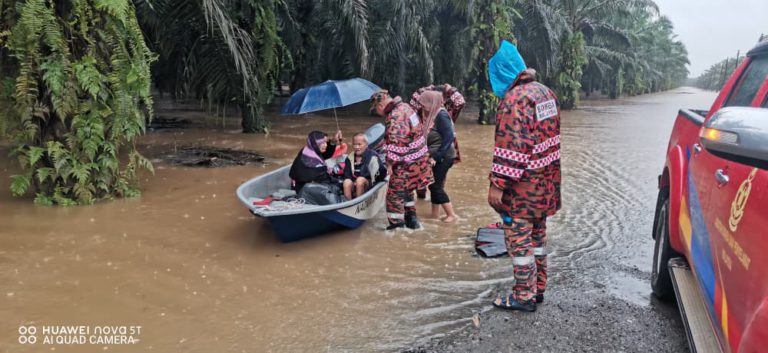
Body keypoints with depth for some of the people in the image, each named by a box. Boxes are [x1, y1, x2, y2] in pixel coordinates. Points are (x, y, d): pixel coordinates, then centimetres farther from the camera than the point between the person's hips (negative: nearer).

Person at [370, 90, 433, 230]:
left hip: (406, 163, -10)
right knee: (406, 191, 24)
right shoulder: (405, 106, 8)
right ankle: (411, 220, 34)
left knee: (395, 193, 1)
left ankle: (397, 225, 8)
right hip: (419, 156, 10)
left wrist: (390, 163, -23)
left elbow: (396, 142, -28)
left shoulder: (395, 117, -23)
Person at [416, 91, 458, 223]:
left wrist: (436, 156, -21)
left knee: (436, 186, -3)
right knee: (434, 185, 12)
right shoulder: (432, 115, 9)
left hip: (442, 158, -8)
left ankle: (451, 214, 8)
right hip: (435, 157, 8)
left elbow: (449, 138, -22)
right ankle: (435, 215, 22)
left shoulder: (441, 115, -17)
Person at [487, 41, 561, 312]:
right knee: (537, 234, 18)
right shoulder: (545, 92, 10)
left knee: (519, 237, 1)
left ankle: (524, 296, 8)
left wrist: (497, 184, -21)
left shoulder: (513, 100, -20)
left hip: (523, 185, -9)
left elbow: (509, 147, -24)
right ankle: (538, 288, 29)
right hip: (547, 181, 9)